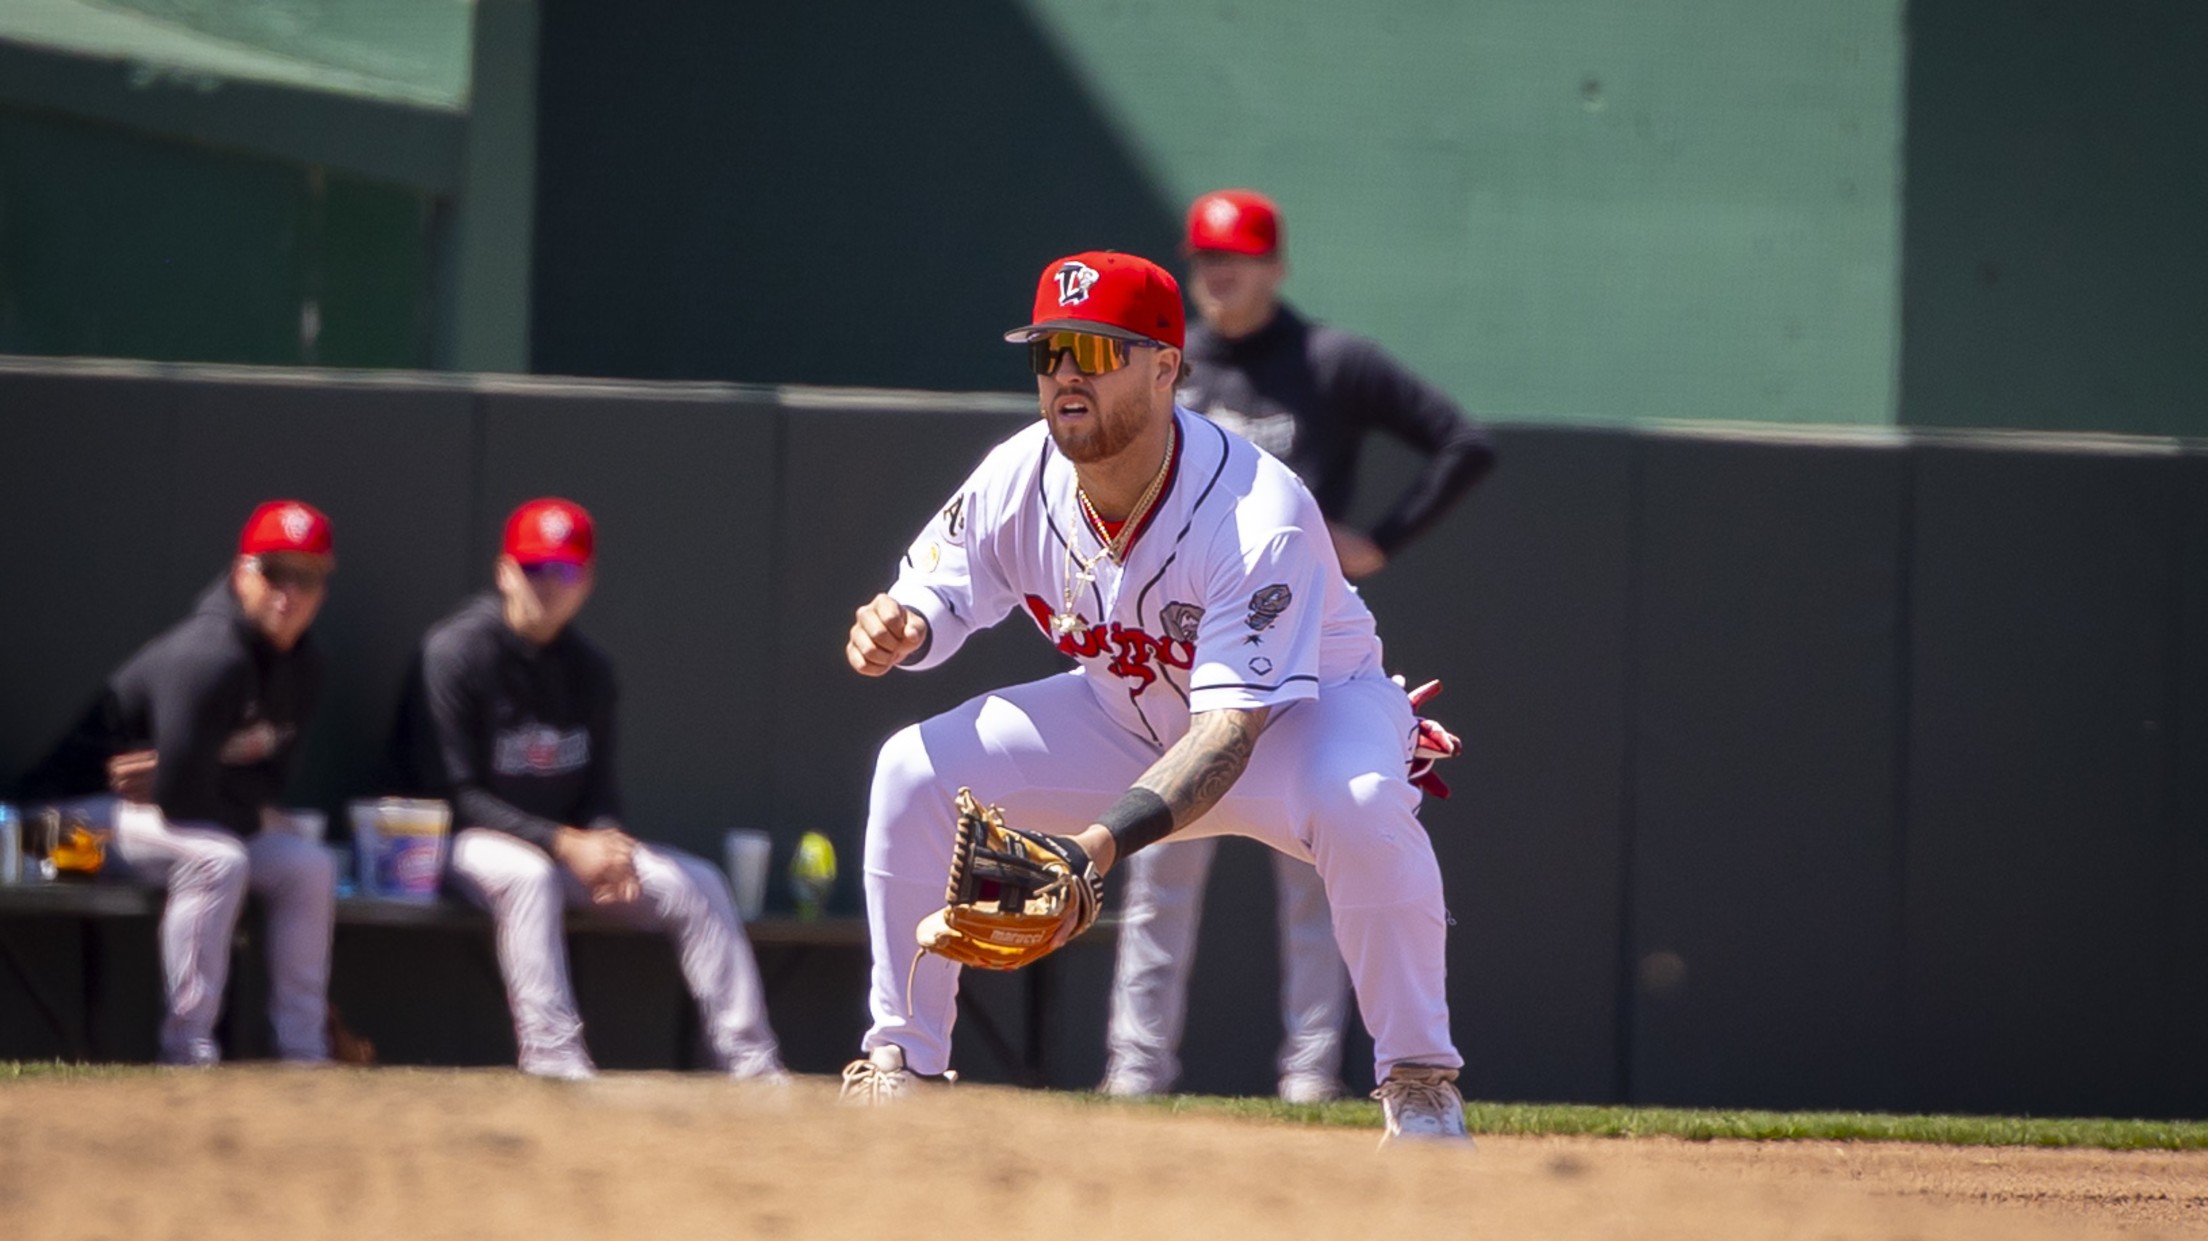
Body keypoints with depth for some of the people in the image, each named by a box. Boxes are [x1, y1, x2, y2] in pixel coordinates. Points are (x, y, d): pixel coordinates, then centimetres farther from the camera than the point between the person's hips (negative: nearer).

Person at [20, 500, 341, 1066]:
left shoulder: (300, 664, -2)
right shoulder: (206, 657, -29)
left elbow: (268, 783, -1)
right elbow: (183, 798, -32)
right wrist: (253, 814, -14)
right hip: (92, 806, -9)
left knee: (309, 867, -1)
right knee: (215, 859, -32)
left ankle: (304, 1054, -2)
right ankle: (188, 1052, -31)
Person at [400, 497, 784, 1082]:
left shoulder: (588, 666, 7)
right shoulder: (456, 652, -14)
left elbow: (600, 783, 12)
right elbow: (453, 793, -18)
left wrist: (607, 844, -13)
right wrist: (563, 844, -23)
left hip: (573, 842, 7)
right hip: (474, 839, -7)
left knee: (699, 885, -7)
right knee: (528, 874, -39)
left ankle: (748, 1061, -10)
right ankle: (554, 1058, -45)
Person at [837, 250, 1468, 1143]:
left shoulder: (1261, 518, -36)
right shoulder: (1017, 482, -20)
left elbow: (1230, 730, -41)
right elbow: (935, 601, -3)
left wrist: (1102, 840, -55)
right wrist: (897, 633, -30)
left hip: (1305, 710, -5)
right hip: (1129, 722, 5)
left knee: (1359, 804, -39)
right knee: (916, 768, -13)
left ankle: (1419, 1086, -24)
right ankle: (898, 1067, -2)